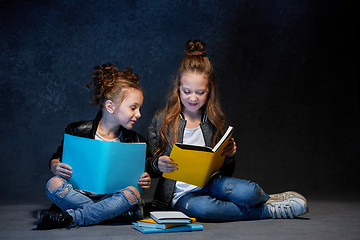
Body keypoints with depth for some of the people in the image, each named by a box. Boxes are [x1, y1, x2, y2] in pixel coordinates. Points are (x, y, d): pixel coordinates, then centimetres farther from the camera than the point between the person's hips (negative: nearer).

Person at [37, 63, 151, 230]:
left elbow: (138, 176, 14)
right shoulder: (78, 131, -3)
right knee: (54, 184, -28)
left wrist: (144, 182, -10)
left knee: (132, 193, -31)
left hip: (112, 197, 1)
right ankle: (113, 213, -23)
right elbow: (56, 158, 8)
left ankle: (69, 217, -26)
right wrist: (56, 168, -15)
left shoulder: (135, 142, 3)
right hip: (79, 194, -1)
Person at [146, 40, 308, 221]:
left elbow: (226, 172, 12)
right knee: (200, 207, -37)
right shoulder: (162, 120, 0)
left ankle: (265, 200, 5)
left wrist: (229, 157, -10)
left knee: (247, 192, -32)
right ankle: (270, 210, -16)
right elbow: (147, 167, 4)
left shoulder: (216, 120, 7)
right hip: (181, 195, -1)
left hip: (210, 184, 2)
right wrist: (158, 165, -19)